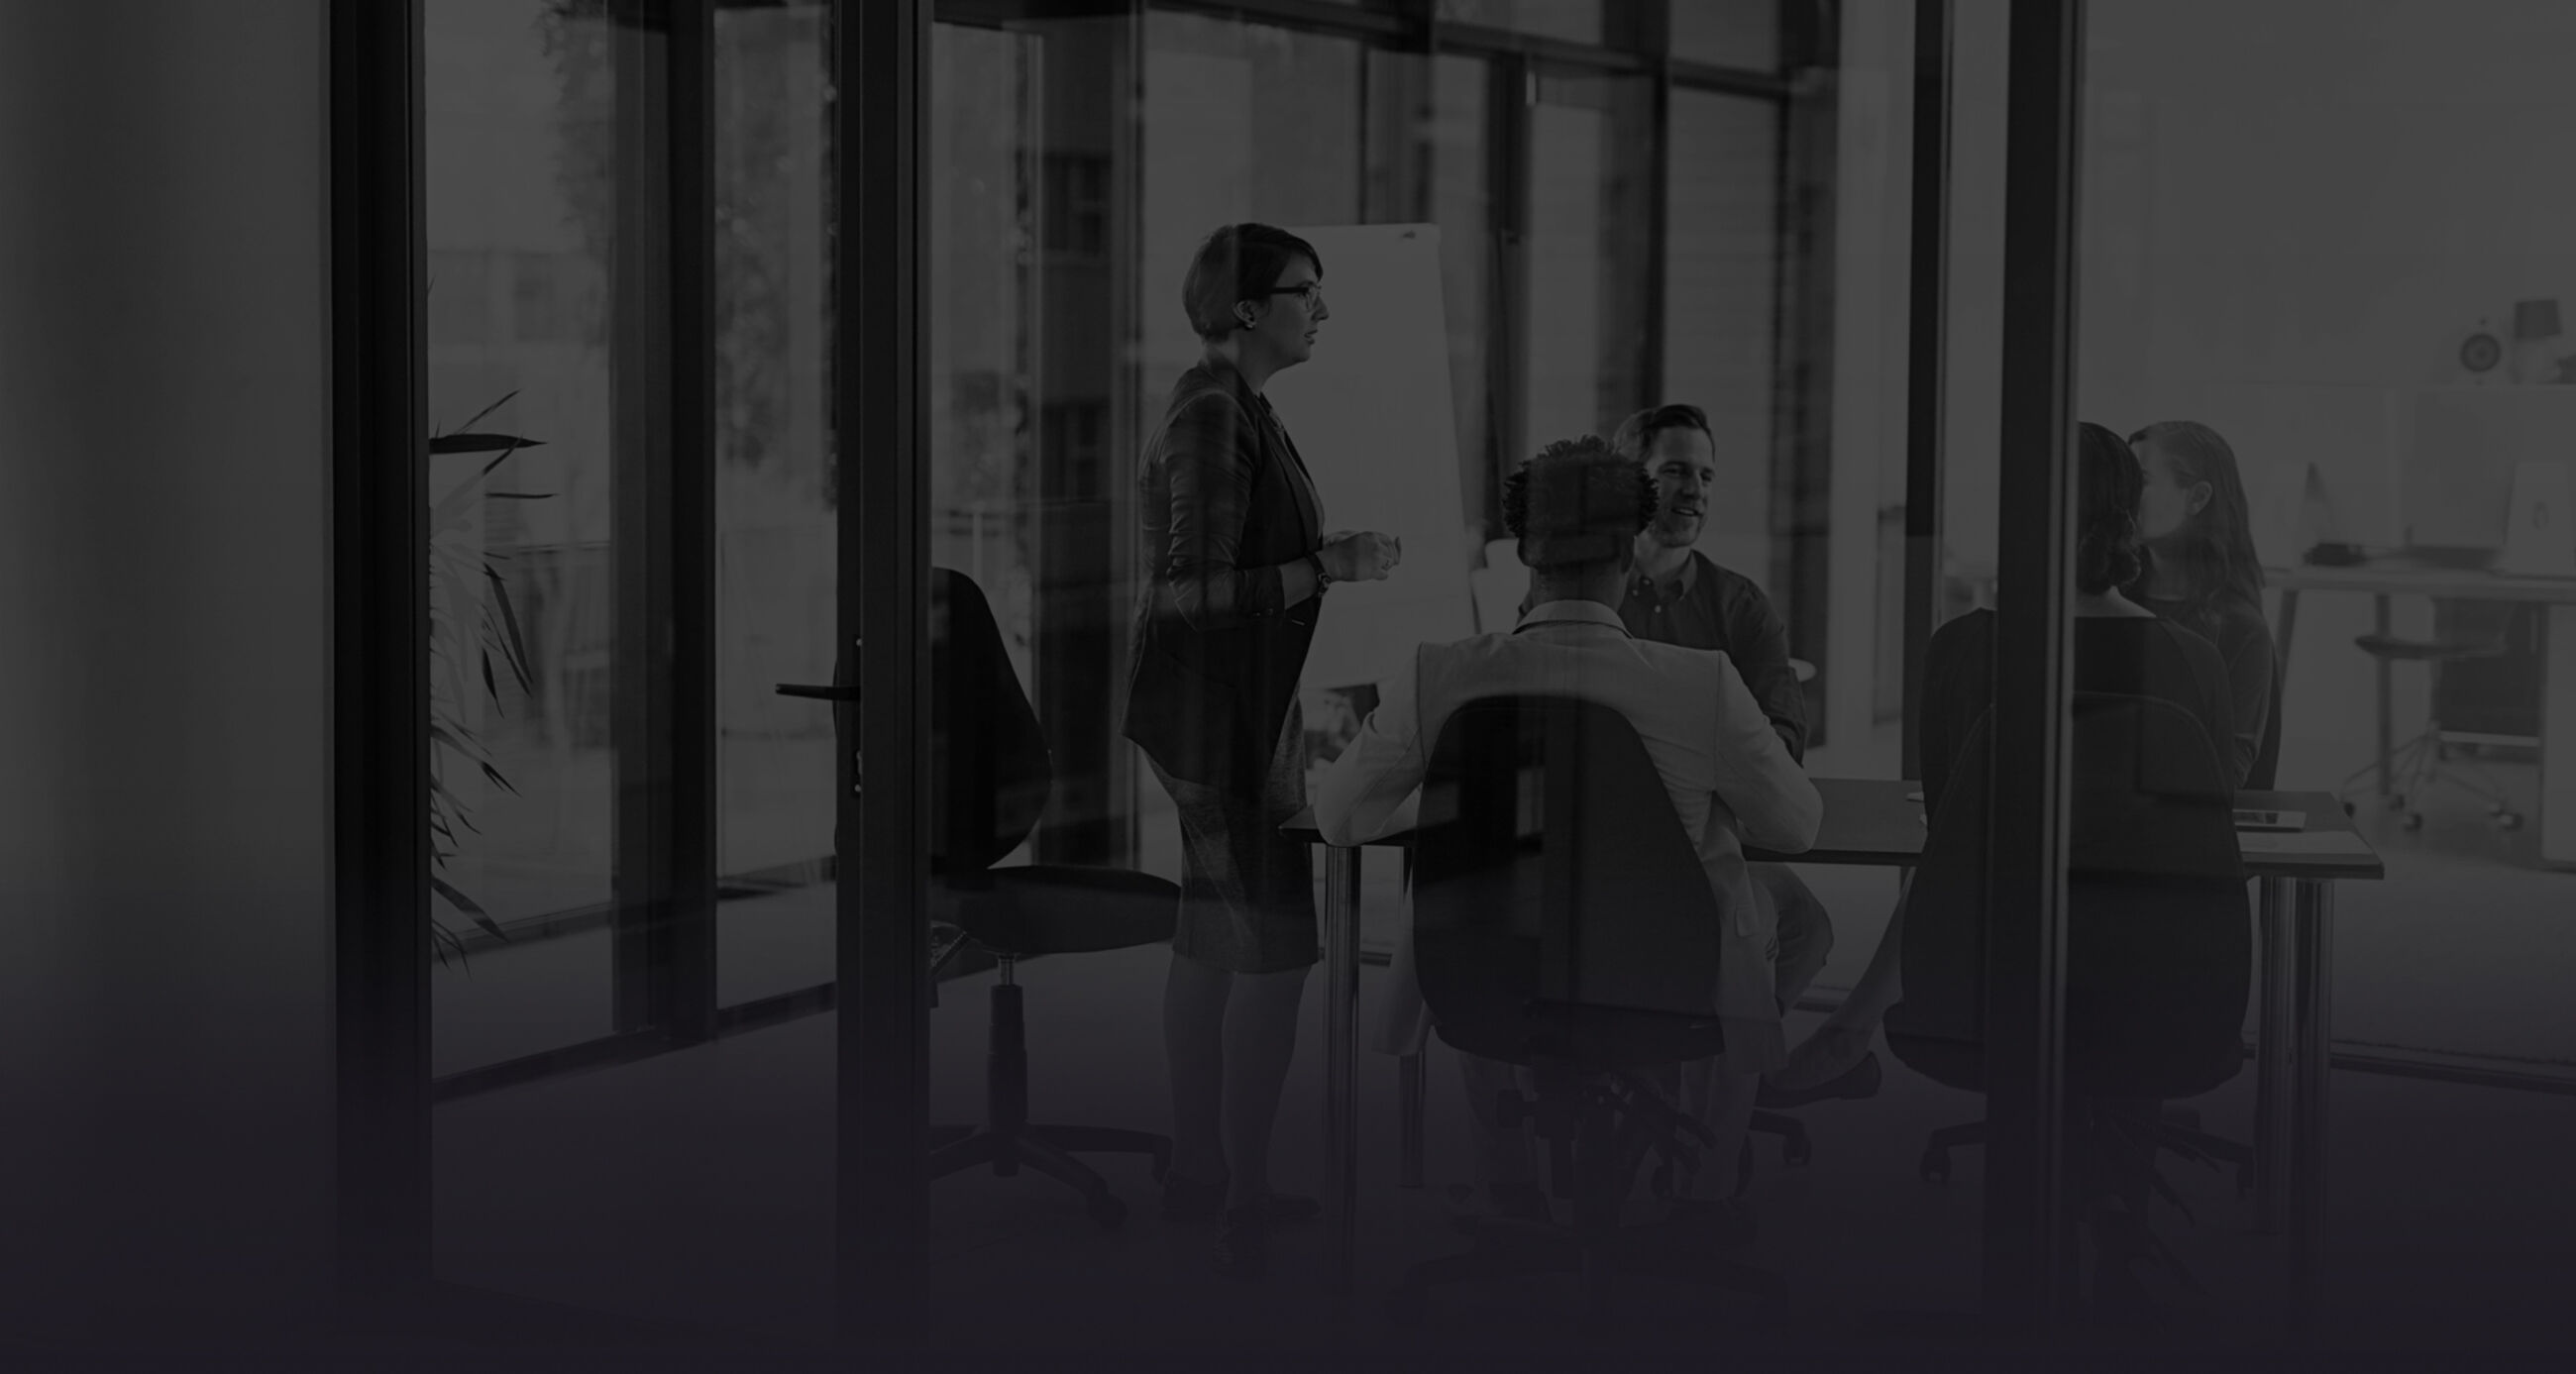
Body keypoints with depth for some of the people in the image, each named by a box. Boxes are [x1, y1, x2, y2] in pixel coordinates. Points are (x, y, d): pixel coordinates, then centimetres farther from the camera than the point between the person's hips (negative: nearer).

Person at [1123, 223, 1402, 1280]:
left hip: (1231, 706, 10)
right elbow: (1195, 589, -23)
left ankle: (1198, 1172, 23)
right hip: (1218, 707, -10)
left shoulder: (1236, 408, 12)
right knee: (1274, 949, -8)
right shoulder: (1213, 415, -19)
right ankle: (1245, 1207, -5)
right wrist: (1328, 567, -23)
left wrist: (1335, 559, 15)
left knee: (1213, 939, 14)